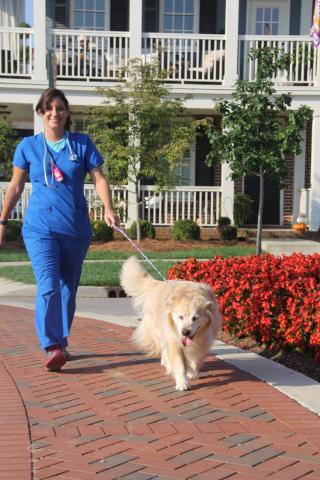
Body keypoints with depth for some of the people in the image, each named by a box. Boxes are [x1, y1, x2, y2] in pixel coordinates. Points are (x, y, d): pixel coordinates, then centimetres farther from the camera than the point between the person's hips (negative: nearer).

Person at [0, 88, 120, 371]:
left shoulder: (82, 144, 4)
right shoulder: (29, 146, 4)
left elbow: (99, 178, 0)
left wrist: (109, 209, -16)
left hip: (76, 228, 2)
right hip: (40, 228, -2)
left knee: (68, 288, 11)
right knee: (48, 287, -16)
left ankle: (61, 342, 26)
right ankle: (53, 348, -17)